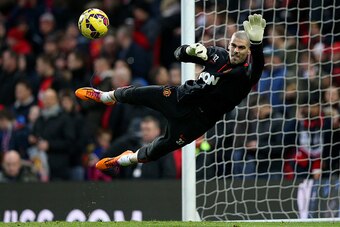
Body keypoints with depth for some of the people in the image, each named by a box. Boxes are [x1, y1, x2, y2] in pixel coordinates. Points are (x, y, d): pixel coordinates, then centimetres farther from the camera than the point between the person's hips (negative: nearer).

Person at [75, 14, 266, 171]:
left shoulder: (245, 74, -22)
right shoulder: (219, 55, -5)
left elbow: (257, 66, -49)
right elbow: (179, 54, 4)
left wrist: (257, 41, -70)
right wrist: (191, 50, -22)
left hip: (198, 119, -5)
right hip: (181, 96, 5)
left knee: (161, 148, 8)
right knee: (138, 94, 13)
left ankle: (130, 158, 41)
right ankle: (107, 97, 48)